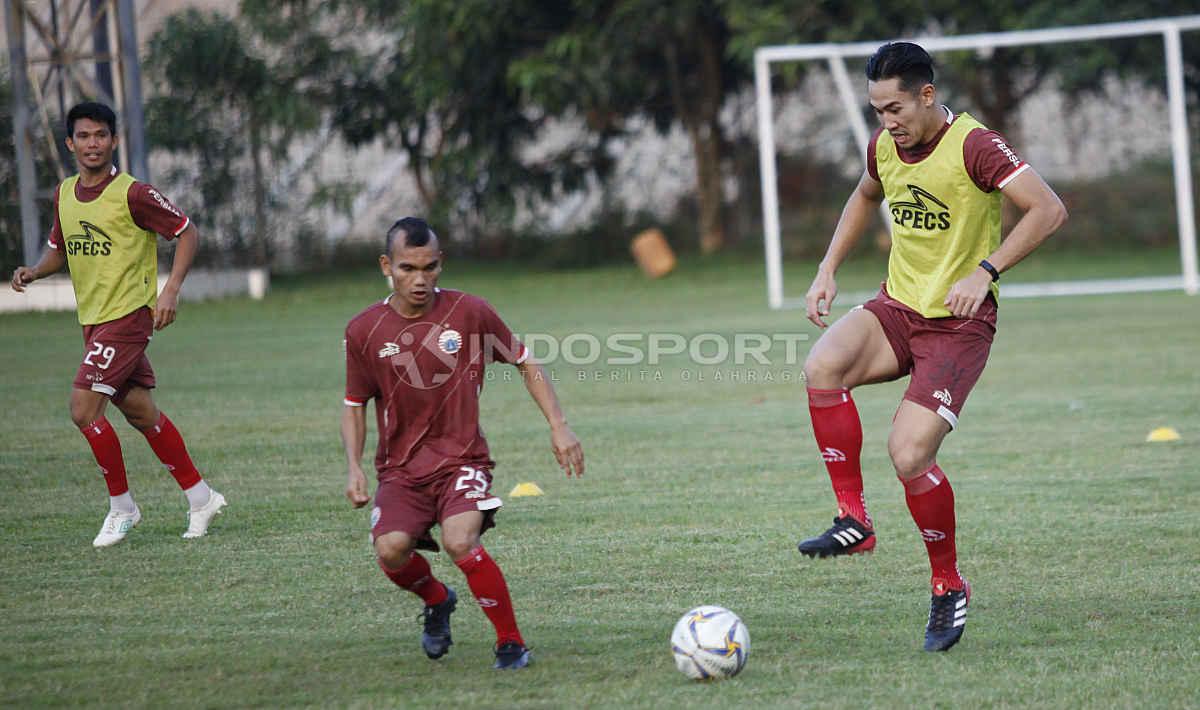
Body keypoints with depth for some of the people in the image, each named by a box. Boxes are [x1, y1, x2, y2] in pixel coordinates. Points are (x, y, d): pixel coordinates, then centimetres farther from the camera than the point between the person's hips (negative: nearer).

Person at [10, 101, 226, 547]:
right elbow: (60, 249, 21)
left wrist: (170, 290, -17)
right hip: (92, 319, 7)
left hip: (128, 314, -7)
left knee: (83, 409, -14)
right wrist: (34, 271, 0)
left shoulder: (132, 194, -14)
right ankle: (200, 497, 23)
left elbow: (186, 232, -8)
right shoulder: (64, 194, 7)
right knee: (139, 412, 12)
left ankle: (122, 506, 1)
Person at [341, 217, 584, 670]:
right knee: (390, 550, -24)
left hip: (462, 459, -2)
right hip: (400, 468, 2)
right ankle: (436, 600, 13)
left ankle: (511, 644, -10)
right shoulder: (364, 331, -2)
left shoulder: (469, 312, -5)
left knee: (460, 543, -29)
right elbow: (354, 405, 11)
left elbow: (525, 364, 8)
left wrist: (558, 426, 0)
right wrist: (354, 468, -3)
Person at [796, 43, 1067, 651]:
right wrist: (828, 269, 16)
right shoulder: (884, 146, 5)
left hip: (958, 323, -6)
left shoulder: (974, 146, -16)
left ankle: (949, 588, 5)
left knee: (909, 455, -19)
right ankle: (853, 520, -14)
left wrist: (984, 272, -29)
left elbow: (1048, 209, -22)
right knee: (822, 366, -27)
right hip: (896, 307, 6)